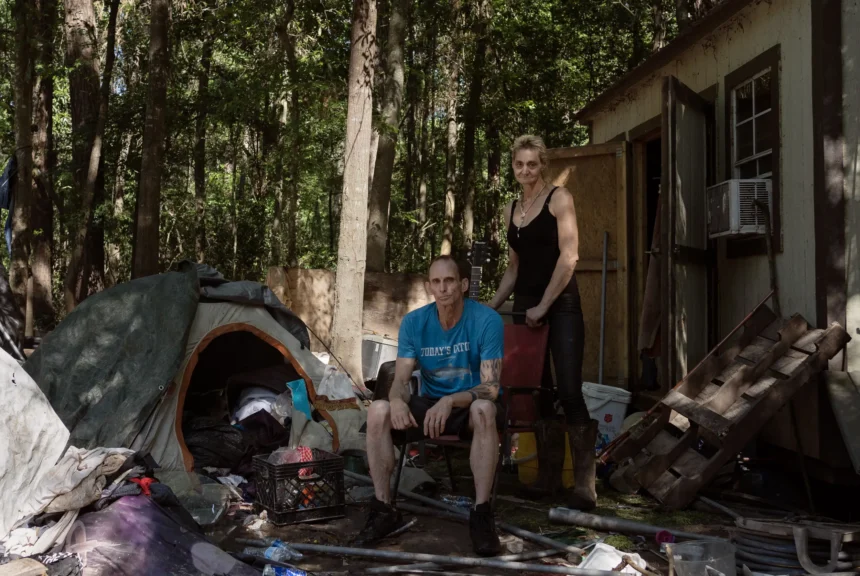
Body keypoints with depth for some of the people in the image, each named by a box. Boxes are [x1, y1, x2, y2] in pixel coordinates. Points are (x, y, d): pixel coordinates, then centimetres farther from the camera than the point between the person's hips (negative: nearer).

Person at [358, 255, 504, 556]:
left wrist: (450, 401, -40)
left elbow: (490, 387, -22)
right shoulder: (413, 322, -7)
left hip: (471, 405, -3)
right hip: (430, 402, 3)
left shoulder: (487, 320, -18)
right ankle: (384, 509, -11)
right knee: (378, 411, -24)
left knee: (484, 410, -39)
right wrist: (397, 400, -34)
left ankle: (481, 514, -28)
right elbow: (401, 380, -9)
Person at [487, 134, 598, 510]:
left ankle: (584, 485, -9)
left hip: (560, 304, -6)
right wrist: (490, 308, 14)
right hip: (524, 306, 6)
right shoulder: (511, 210, 15)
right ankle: (548, 476, 14)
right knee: (537, 392, 6)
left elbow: (569, 257, -11)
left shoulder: (559, 198, -2)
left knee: (569, 392, -12)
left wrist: (544, 305, -14)